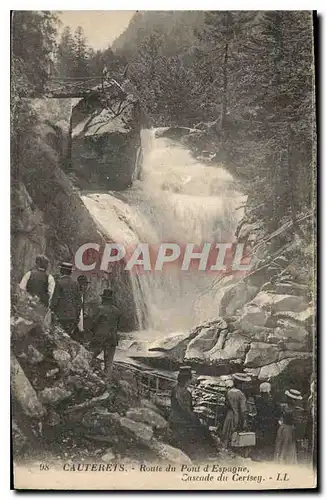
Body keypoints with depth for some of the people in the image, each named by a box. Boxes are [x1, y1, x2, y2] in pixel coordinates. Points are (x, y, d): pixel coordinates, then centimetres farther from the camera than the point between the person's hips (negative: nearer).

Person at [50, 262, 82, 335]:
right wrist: (77, 317, 15)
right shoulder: (75, 283, 6)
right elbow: (79, 302, 8)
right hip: (72, 316, 5)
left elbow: (55, 299, -10)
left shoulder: (59, 282, -9)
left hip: (61, 316, -5)